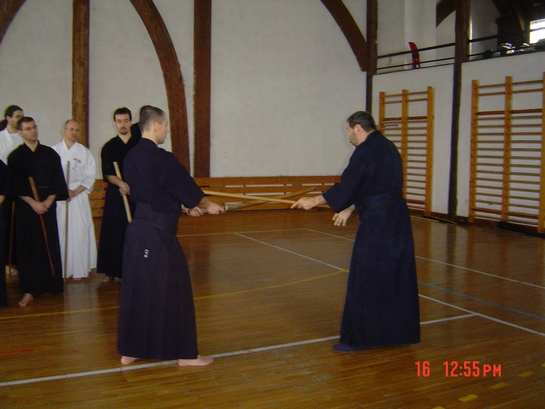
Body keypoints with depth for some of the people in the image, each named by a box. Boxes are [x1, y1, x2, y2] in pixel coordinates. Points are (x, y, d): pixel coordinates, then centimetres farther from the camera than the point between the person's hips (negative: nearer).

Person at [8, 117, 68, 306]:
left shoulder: (50, 154, 7)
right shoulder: (15, 156, 2)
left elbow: (57, 181, 4)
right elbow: (15, 186, -4)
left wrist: (48, 201, -8)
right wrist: (33, 203, -13)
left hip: (48, 205, 2)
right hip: (25, 207, -2)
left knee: (50, 245, 4)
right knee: (27, 247, -1)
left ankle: (51, 284, 14)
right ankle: (29, 290, 0)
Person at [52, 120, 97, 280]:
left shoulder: (85, 152, 6)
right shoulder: (54, 151, 5)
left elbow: (89, 177, 2)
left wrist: (74, 192, -9)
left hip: (78, 197, 0)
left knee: (79, 232, -3)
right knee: (58, 232, -1)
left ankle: (78, 269, 4)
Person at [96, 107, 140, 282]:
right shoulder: (109, 147, 7)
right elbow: (107, 174, -3)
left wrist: (130, 186, -8)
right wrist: (121, 183, -22)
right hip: (115, 195, 1)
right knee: (114, 233, 2)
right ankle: (112, 270, 12)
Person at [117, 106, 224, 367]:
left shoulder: (131, 157, 10)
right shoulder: (161, 159, -16)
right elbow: (184, 185, -6)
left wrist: (186, 207, 23)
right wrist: (208, 205, 12)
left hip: (137, 228, 8)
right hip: (158, 231, -8)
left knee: (136, 289, 15)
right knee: (171, 291, 2)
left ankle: (130, 351, 24)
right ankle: (184, 354, 14)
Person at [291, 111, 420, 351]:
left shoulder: (366, 151, -12)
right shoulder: (388, 147, 15)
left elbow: (346, 186, -15)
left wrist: (314, 201, -4)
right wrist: (350, 209, 22)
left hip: (377, 222, -9)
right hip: (398, 219, 9)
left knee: (365, 280, -1)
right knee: (397, 276, 15)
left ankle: (358, 338, 6)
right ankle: (400, 332, 26)